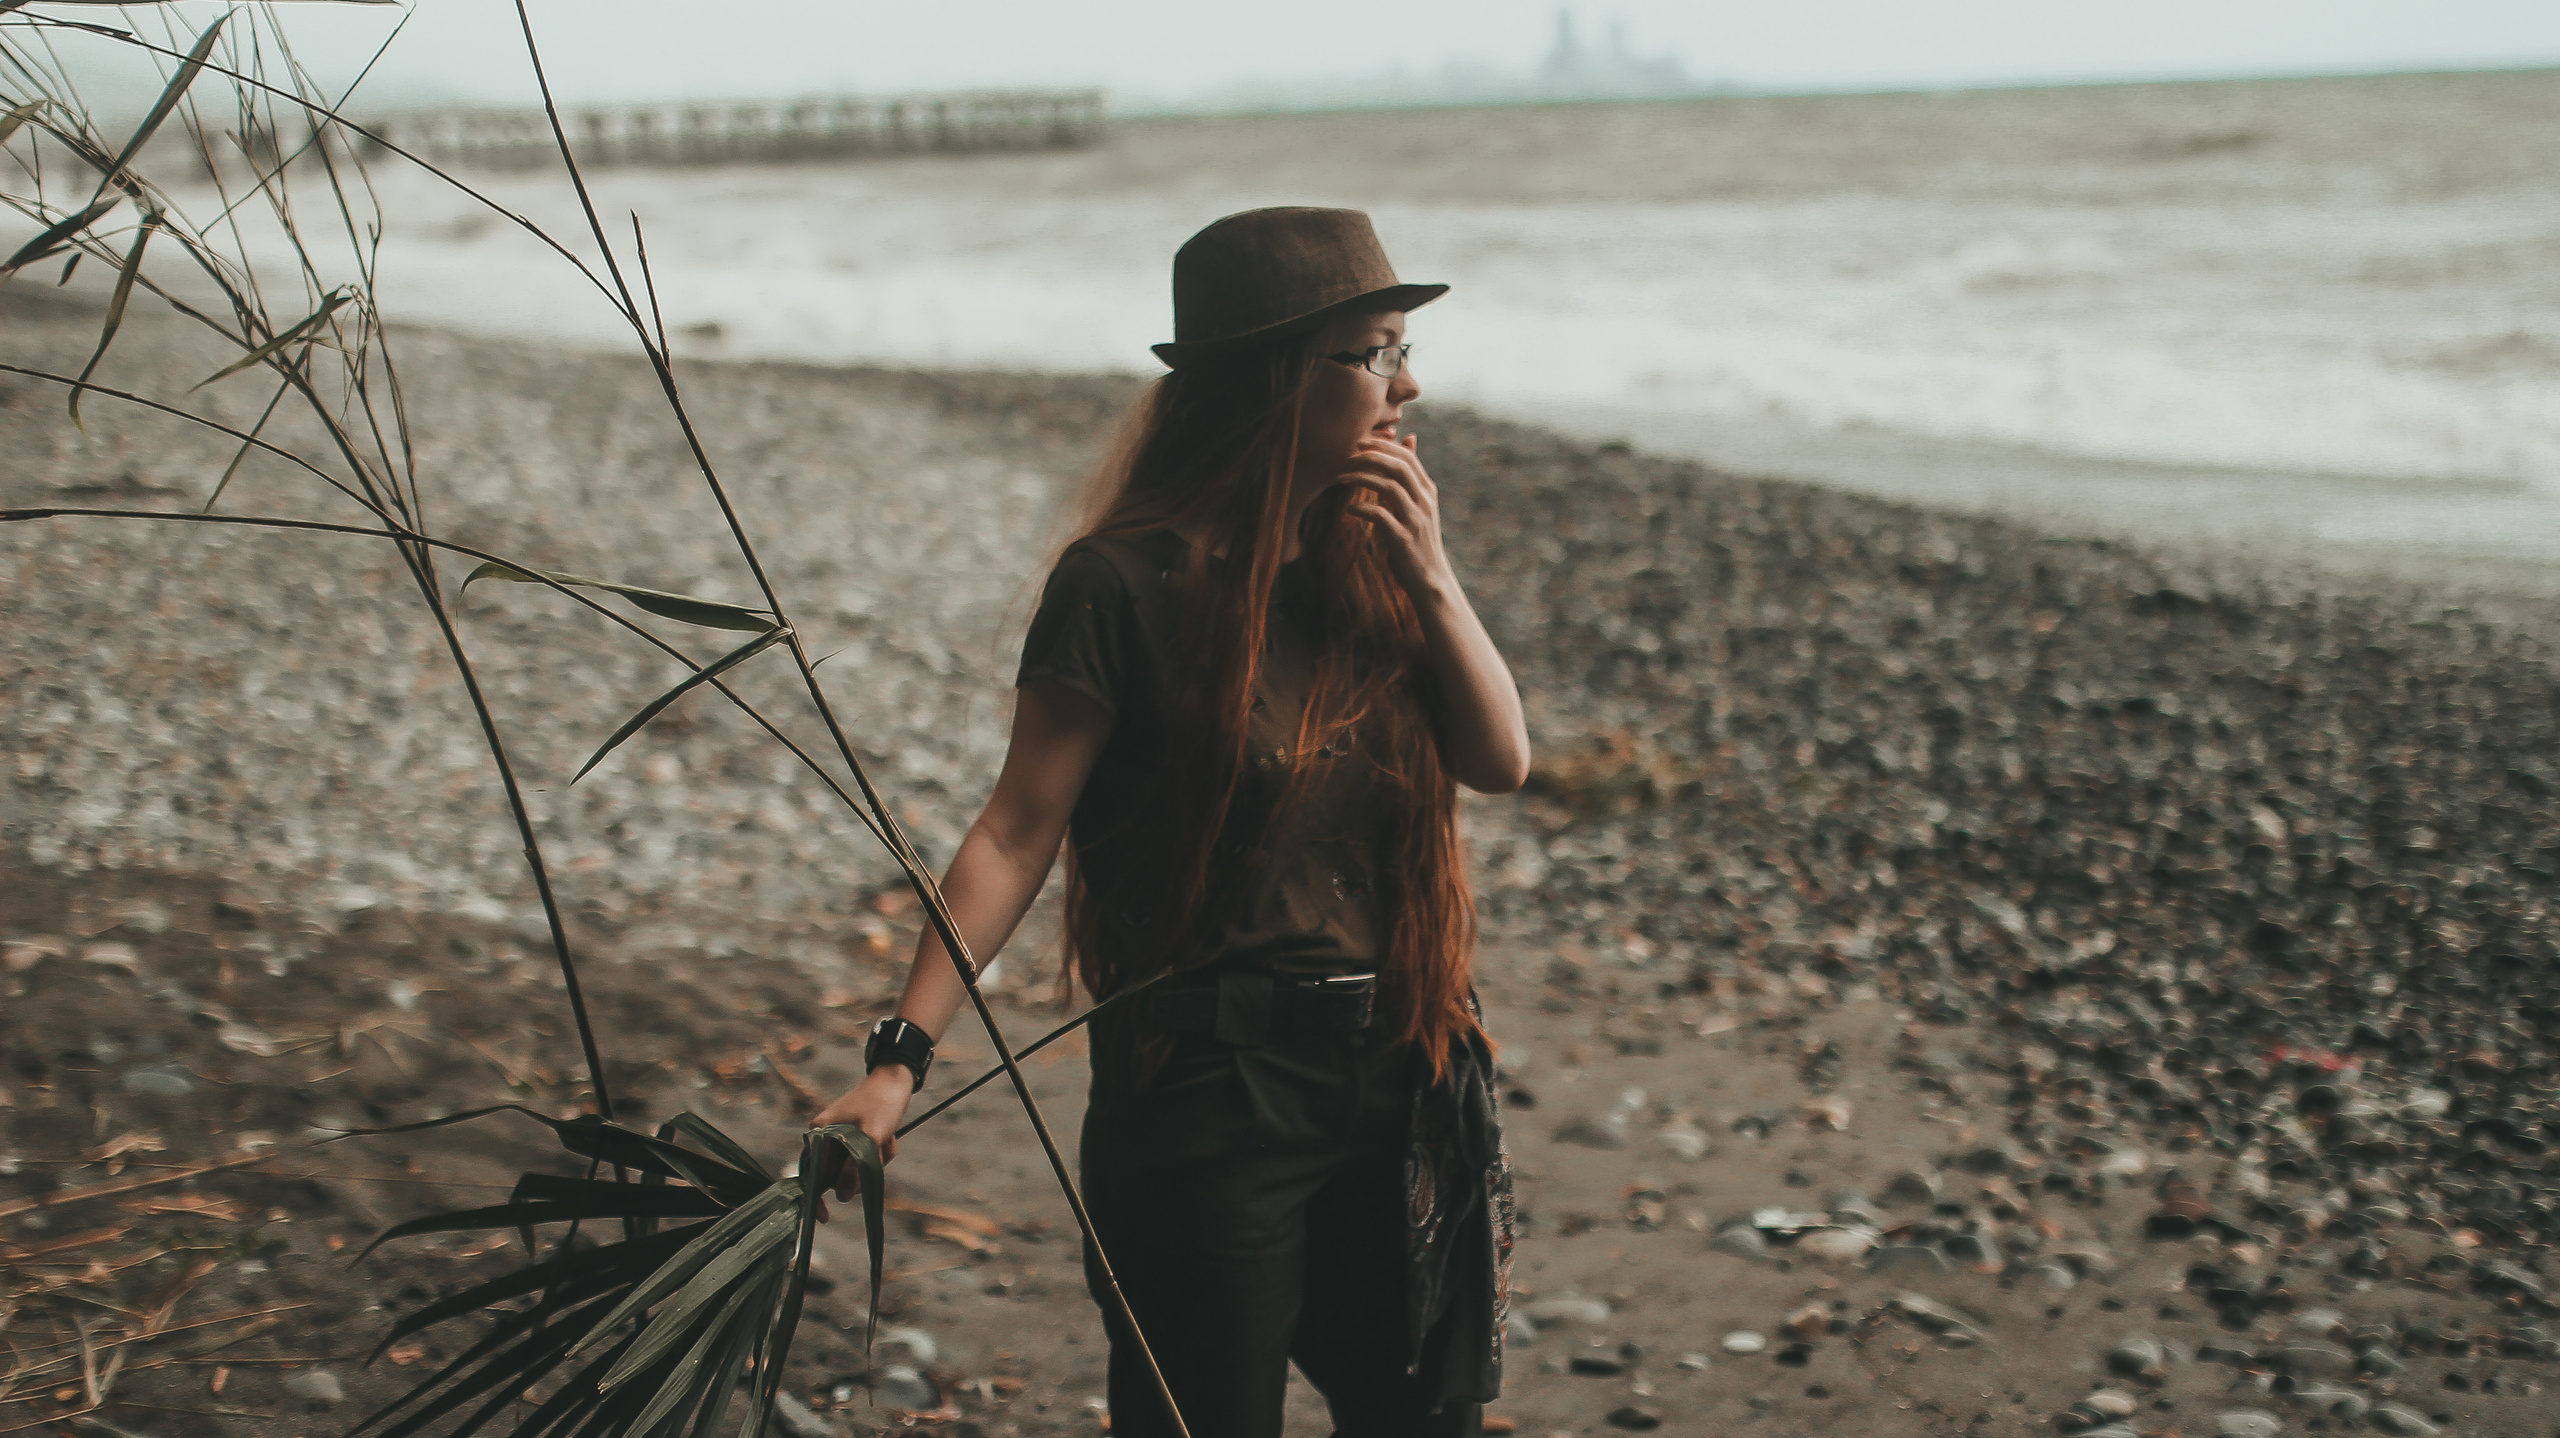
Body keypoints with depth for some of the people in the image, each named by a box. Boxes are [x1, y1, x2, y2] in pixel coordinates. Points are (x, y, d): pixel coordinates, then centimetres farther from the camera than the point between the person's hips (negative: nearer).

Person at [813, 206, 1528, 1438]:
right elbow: (1016, 838, -13)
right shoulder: (1128, 587, -13)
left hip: (1398, 1072, 6)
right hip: (1207, 1089, -6)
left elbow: (1503, 763, 5)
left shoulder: (1369, 554, 6)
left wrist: (1432, 580, -8)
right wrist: (900, 1058, -20)